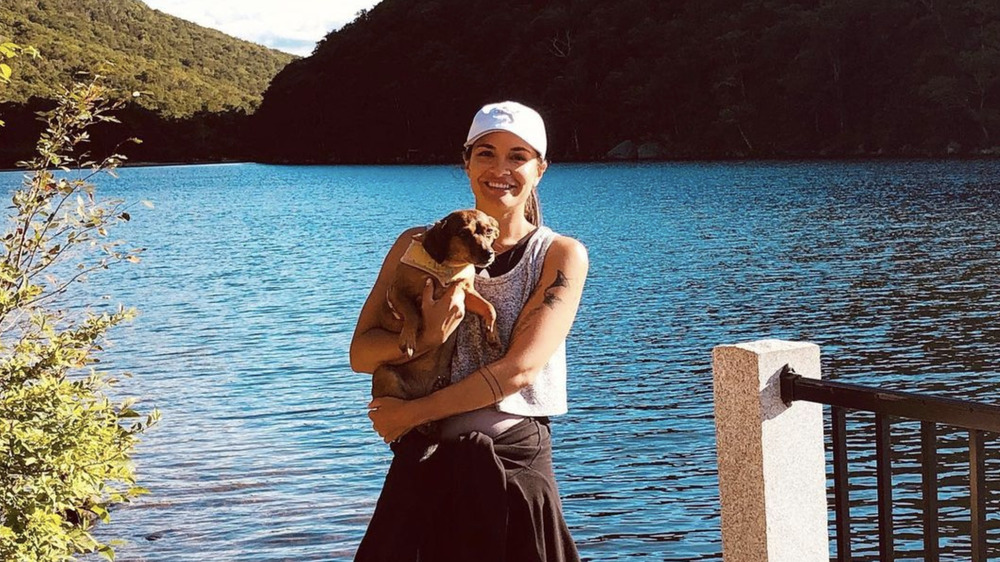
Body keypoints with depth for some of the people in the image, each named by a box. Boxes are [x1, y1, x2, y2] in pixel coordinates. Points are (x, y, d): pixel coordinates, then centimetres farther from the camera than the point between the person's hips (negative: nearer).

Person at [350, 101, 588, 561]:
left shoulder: (561, 256, -1)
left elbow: (519, 369, -11)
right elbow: (361, 354, 0)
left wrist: (411, 413, -9)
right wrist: (427, 338, -20)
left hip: (516, 462, -1)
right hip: (424, 466, 2)